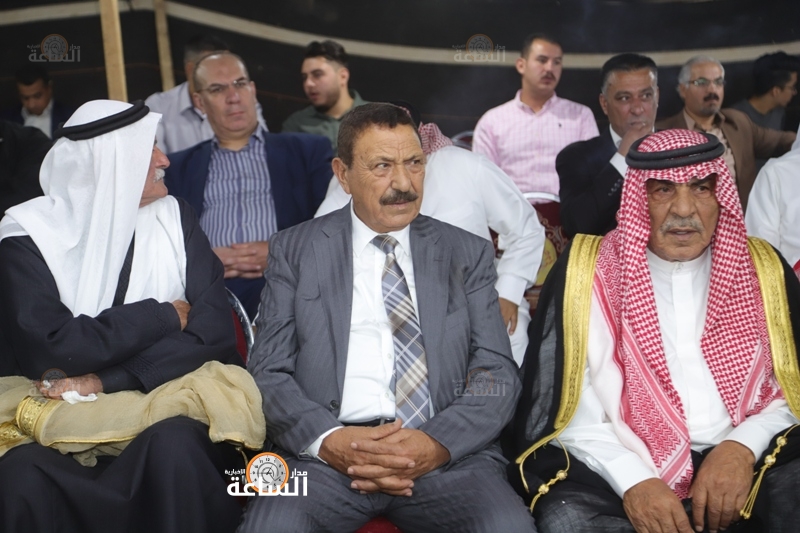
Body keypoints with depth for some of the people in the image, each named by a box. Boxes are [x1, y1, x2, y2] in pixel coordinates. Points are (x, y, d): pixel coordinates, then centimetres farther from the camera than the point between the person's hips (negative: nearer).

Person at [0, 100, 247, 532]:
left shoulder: (172, 217, 9)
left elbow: (213, 330, -5)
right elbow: (48, 351, -14)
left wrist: (107, 382, -14)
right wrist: (163, 317, -7)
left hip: (166, 417, 2)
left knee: (174, 445, -32)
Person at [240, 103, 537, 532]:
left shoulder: (468, 254, 12)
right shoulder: (295, 250, 10)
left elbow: (497, 373, 6)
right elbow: (269, 370, 5)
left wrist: (438, 443, -12)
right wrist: (327, 440, -14)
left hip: (448, 453, 1)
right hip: (326, 453, -1)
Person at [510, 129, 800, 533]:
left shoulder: (763, 269, 10)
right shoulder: (587, 270, 2)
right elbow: (562, 401, -2)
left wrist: (742, 447, -10)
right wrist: (633, 479, -16)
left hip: (746, 461, 1)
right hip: (620, 466, 0)